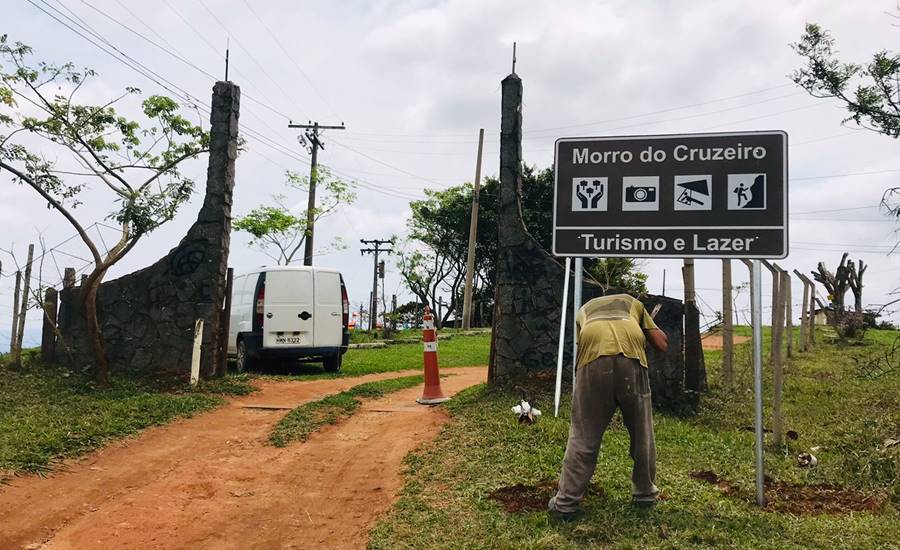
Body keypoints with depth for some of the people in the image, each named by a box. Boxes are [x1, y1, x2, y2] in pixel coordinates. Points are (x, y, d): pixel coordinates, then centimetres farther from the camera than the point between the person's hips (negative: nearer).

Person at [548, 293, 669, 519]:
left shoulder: (584, 310, 37)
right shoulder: (633, 303, 36)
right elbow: (662, 344, 29)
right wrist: (650, 329, 47)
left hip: (594, 358, 0)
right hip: (631, 356, 0)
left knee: (584, 436, 9)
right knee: (642, 432, 19)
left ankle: (566, 502, 13)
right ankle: (645, 493, 34)